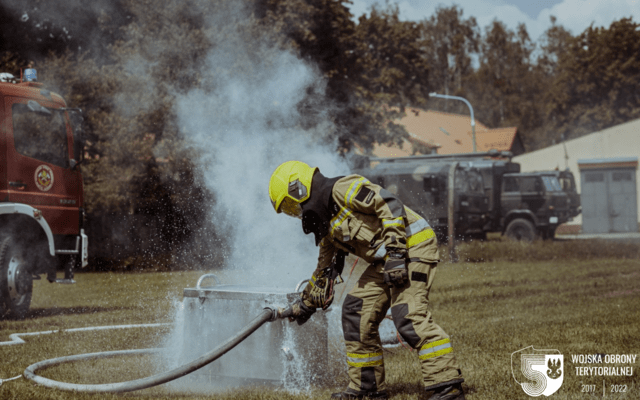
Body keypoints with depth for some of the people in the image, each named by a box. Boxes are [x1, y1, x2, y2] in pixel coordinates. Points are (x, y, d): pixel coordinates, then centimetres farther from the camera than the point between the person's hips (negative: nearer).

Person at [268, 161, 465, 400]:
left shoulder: (343, 189, -10)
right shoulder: (327, 226, 19)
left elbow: (389, 205, -20)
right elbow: (325, 269, 32)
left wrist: (395, 251, -25)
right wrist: (306, 304, 40)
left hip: (411, 247, -10)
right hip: (386, 260, 10)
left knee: (409, 315, -21)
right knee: (356, 311, 8)